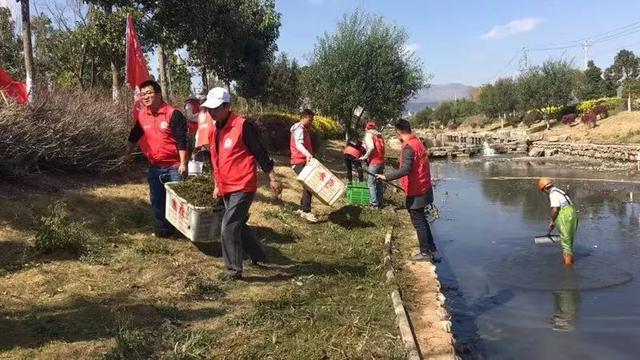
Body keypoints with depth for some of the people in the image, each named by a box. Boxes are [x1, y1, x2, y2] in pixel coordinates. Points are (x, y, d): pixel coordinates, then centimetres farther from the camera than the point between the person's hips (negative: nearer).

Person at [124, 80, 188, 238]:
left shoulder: (173, 114, -14)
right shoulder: (142, 115, 5)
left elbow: (182, 140, -17)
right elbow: (134, 137, 20)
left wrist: (183, 163, -20)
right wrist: (127, 154, 24)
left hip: (174, 166, -6)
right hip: (155, 167, 6)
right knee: (157, 200, 12)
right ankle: (163, 229, 25)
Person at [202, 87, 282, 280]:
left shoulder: (243, 126, -15)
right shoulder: (213, 131, 9)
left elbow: (260, 152, -12)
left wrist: (272, 178, -10)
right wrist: (217, 185, 24)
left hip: (243, 187, -9)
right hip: (226, 188, 9)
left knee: (229, 227, -12)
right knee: (238, 225, 17)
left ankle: (234, 269, 1)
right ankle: (257, 256, 37)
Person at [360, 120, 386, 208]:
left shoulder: (368, 135, -6)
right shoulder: (379, 135, 15)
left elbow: (371, 147, -21)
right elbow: (380, 148, 11)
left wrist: (365, 156, -11)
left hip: (374, 162, -7)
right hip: (381, 162, 7)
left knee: (371, 183, 1)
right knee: (379, 183, 16)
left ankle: (374, 204, 1)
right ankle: (381, 202, 21)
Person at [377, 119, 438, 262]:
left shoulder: (408, 147, -20)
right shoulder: (418, 142, 8)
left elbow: (405, 169, -30)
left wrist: (386, 177, -26)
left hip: (415, 192, -9)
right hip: (424, 188, 9)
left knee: (418, 223, 3)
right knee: (422, 220, 19)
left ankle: (426, 253, 13)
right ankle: (432, 250, 26)